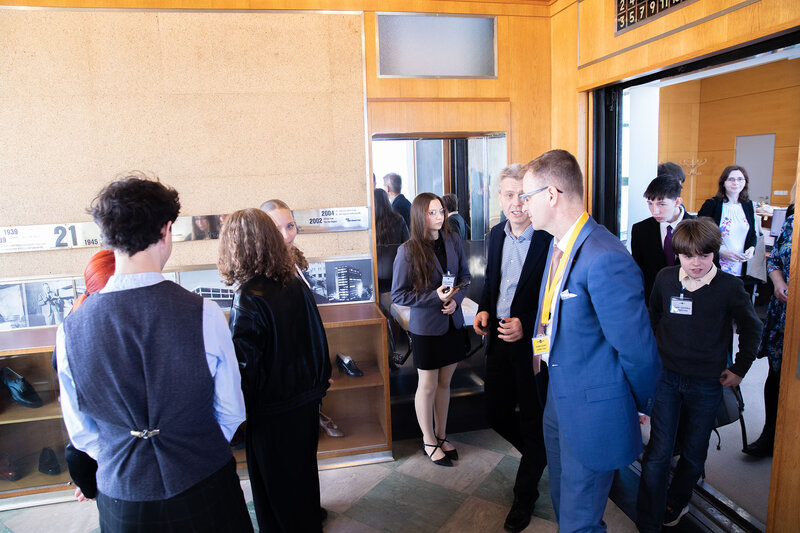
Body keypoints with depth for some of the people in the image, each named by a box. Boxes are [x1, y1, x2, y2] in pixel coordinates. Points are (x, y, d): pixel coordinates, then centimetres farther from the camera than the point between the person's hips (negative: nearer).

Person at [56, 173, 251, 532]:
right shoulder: (204, 315, -21)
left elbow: (80, 433, 1)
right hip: (203, 489, -2)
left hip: (119, 499, 2)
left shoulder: (70, 329, -12)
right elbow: (231, 412, -9)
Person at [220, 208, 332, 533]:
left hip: (273, 411, -7)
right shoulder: (296, 284, -5)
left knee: (276, 481, 15)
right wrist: (319, 379, 17)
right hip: (307, 397, 7)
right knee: (303, 466, 26)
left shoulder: (247, 300, -24)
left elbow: (244, 368, -22)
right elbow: (317, 336, 5)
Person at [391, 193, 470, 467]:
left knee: (445, 382, 17)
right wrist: (435, 296, -22)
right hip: (425, 327, -4)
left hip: (452, 322, 5)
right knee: (427, 386, 11)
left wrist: (455, 298, -10)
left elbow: (465, 275, 10)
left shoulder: (453, 241, -1)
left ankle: (441, 435, 36)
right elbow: (398, 295, -13)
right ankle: (429, 440, 31)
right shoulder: (408, 251, -16)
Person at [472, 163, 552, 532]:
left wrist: (526, 326, -24)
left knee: (533, 423, 10)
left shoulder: (551, 240, -18)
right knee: (496, 413, 18)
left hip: (534, 346, -6)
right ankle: (541, 458, 48)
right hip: (499, 339, 7)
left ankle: (524, 495, 34)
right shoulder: (496, 235, 5)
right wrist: (484, 310, 0)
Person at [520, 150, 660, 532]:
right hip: (557, 399, 9)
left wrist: (642, 406, -7)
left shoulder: (606, 260, -29)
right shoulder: (558, 243, 3)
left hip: (592, 413, -9)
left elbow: (637, 349, -21)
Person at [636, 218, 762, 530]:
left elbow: (752, 329, 6)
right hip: (667, 376, 1)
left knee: (693, 452, 13)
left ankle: (675, 505, 39)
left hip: (707, 384, 0)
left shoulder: (730, 287, -10)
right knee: (658, 452, -2)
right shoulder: (666, 279, -4)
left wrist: (740, 369, 5)